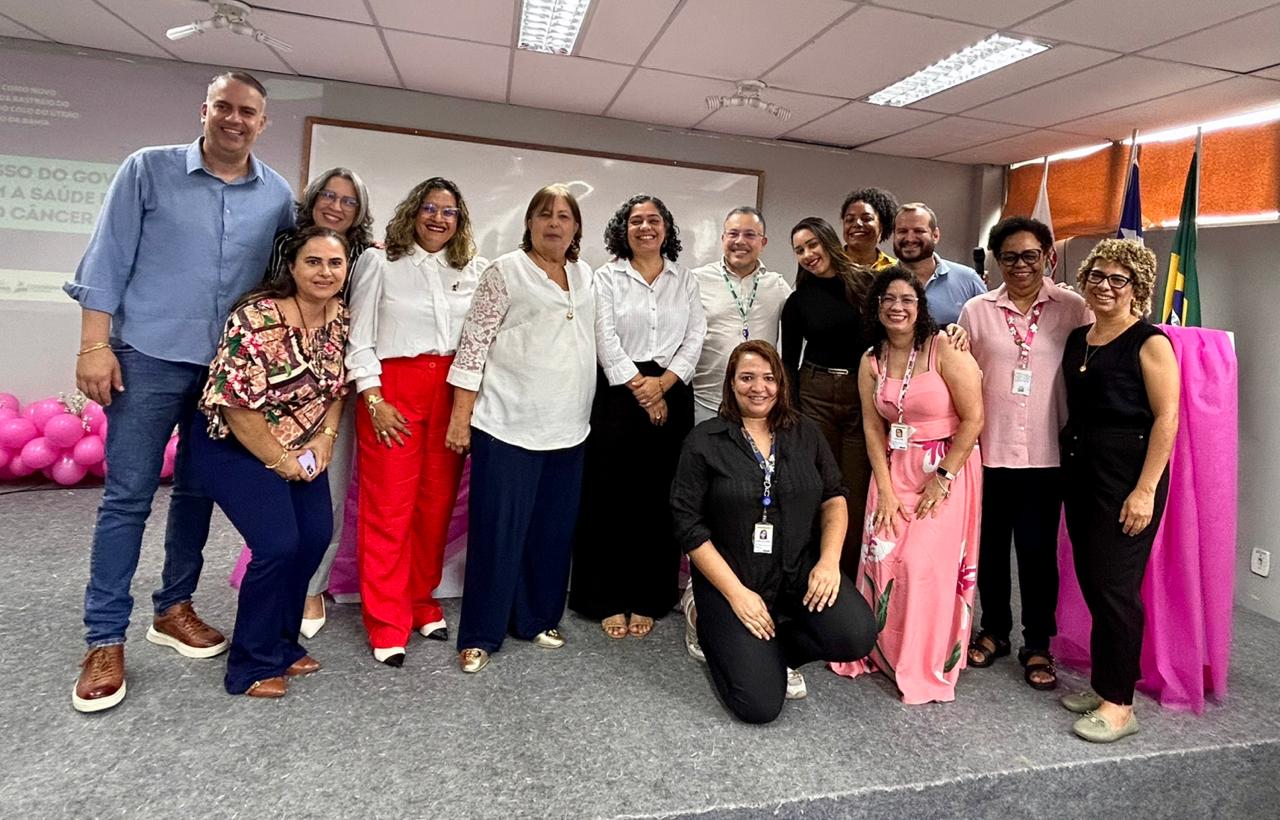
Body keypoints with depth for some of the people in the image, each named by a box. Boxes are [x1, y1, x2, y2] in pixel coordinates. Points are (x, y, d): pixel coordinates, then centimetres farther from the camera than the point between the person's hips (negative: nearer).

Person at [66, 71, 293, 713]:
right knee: (127, 497, 0)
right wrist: (95, 344, -9)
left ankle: (173, 607, 28)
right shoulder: (148, 170, -1)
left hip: (230, 365, 3)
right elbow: (109, 258, -3)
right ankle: (105, 639, 11)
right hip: (149, 356, -3)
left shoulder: (278, 195, 5)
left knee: (198, 492, 12)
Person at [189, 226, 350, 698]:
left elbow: (336, 385, 7)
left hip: (301, 447, 7)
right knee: (278, 545, -14)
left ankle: (281, 644, 23)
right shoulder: (258, 319, -26)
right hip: (235, 446, -7)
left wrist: (325, 439, -5)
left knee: (316, 537, 1)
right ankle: (252, 665, 7)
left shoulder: (340, 316, -4)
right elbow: (236, 404, -25)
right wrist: (279, 461, -16)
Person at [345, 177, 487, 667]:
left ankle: (421, 601, 24)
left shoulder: (473, 269, 12)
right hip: (393, 389, -3)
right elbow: (359, 338, 1)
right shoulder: (379, 262, 4)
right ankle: (387, 623, 9)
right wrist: (373, 398, -8)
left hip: (453, 392, 3)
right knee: (389, 508, -2)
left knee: (437, 503, 6)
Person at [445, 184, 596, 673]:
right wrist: (461, 415, -11)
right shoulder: (505, 271, -2)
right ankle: (480, 636, 13)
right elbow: (474, 344, -6)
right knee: (498, 530, 0)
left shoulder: (586, 277, 14)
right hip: (508, 425, -5)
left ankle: (538, 619, 29)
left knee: (553, 529, 12)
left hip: (568, 428, 6)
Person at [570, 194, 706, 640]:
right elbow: (607, 341, -4)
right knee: (612, 498, 0)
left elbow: (695, 339, 4)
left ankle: (646, 601, 15)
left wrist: (662, 384, -10)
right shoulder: (608, 277, 5)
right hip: (619, 393, -2)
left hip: (671, 396, 2)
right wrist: (640, 390, -10)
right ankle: (608, 601, 11)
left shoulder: (685, 280, 13)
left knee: (658, 500, 4)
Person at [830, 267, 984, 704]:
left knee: (926, 564, -6)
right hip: (894, 471, 5)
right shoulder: (871, 361, 4)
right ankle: (881, 651, 24)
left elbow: (973, 418, -12)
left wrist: (943, 478, -12)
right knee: (882, 558, 2)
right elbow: (873, 430, 3)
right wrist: (885, 490, -4)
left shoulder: (946, 351, -12)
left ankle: (927, 669, 15)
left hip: (947, 471, -4)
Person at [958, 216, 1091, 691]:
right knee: (991, 544, 12)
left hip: (1045, 452, -1)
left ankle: (1037, 645, 22)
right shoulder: (976, 310, 4)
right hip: (988, 449, 2)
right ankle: (994, 630, 31)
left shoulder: (1073, 309, 0)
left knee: (1037, 549, 4)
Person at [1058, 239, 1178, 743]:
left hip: (1128, 472, -7)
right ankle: (1103, 684, 25)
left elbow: (1166, 418, -12)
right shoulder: (1076, 340, 13)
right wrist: (1066, 463, 7)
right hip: (1079, 469, 7)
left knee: (1114, 584, -4)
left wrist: (1145, 490, -18)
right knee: (1090, 581, 11)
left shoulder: (1149, 342, -6)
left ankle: (1119, 704, 8)